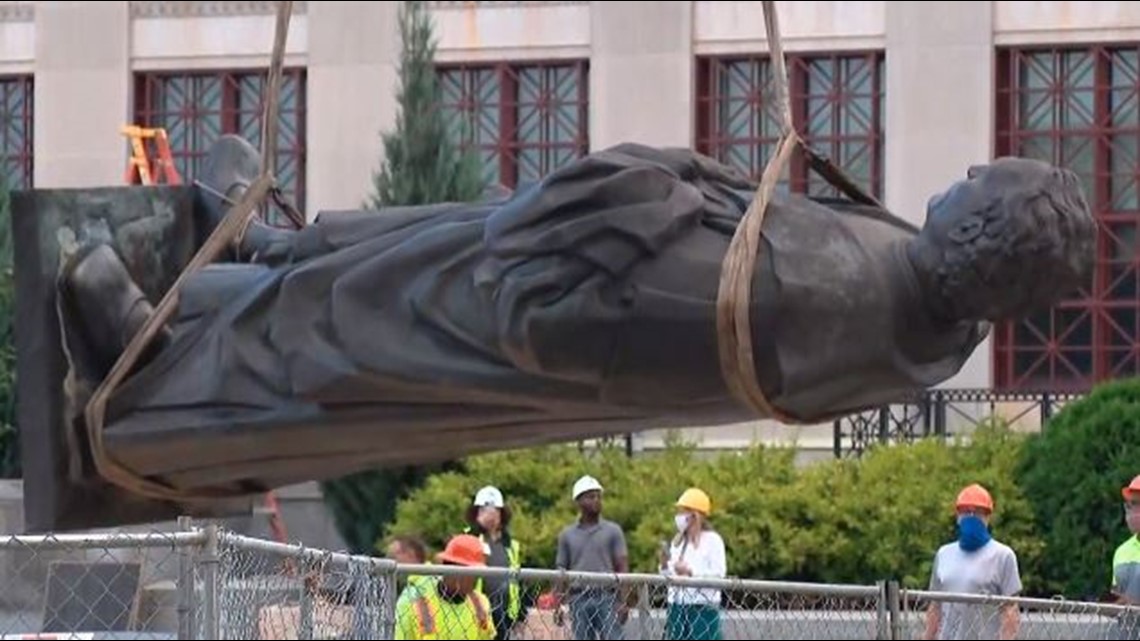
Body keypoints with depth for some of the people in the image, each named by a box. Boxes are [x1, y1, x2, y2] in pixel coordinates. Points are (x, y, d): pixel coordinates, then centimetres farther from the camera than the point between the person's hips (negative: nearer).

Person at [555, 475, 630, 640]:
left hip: (607, 598, -2)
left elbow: (622, 568, 2)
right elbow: (561, 572, 14)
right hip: (579, 600, 2)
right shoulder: (567, 535, 13)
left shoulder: (613, 531, 6)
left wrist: (623, 602, -9)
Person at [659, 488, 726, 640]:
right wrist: (665, 566, -3)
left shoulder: (712, 540, -5)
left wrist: (691, 571, -20)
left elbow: (719, 573, -13)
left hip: (703, 608, -7)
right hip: (677, 606, 7)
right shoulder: (677, 542, 15)